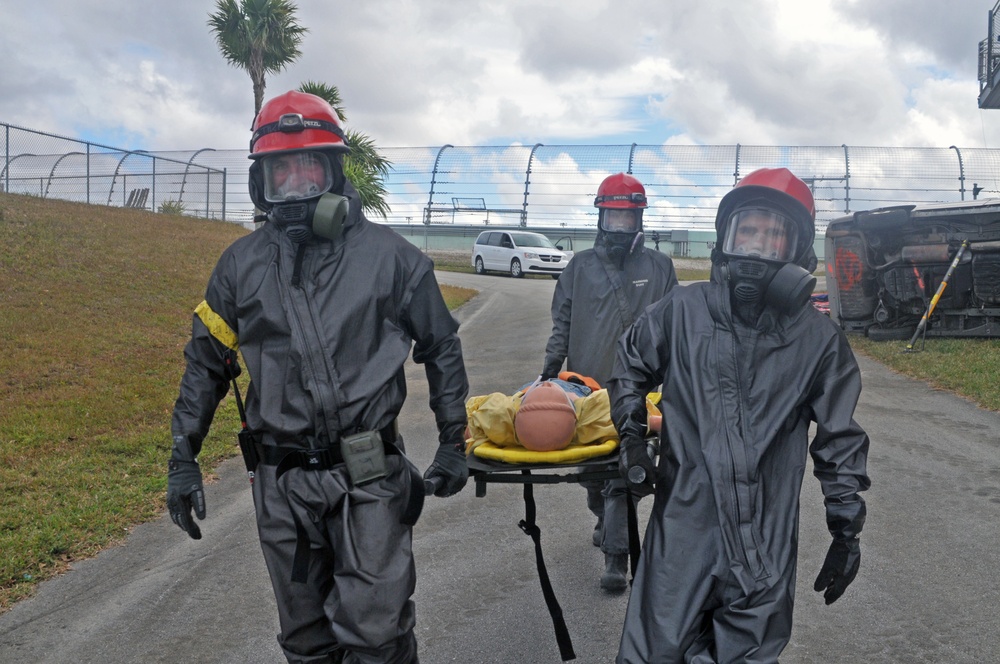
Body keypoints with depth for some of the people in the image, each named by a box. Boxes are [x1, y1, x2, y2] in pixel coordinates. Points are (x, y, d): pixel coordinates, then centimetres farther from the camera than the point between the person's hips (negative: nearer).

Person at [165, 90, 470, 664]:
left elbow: (442, 348, 5)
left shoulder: (387, 255, -3)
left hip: (369, 479, -3)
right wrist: (183, 458, 8)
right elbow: (206, 364, 13)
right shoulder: (242, 264, 4)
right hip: (282, 484, 3)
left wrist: (453, 443, 4)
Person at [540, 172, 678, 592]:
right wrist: (551, 367, 3)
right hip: (585, 384, 3)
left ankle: (616, 555, -5)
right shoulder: (581, 266, 10)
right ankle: (604, 520, 37)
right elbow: (561, 322, 12)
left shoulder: (658, 267, 6)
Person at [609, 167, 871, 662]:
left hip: (766, 547, 1)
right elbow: (631, 365, 16)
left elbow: (840, 439, 8)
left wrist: (846, 528, 9)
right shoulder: (682, 311, -2)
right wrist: (631, 436, 6)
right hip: (682, 529, 0)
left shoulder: (818, 338, -1)